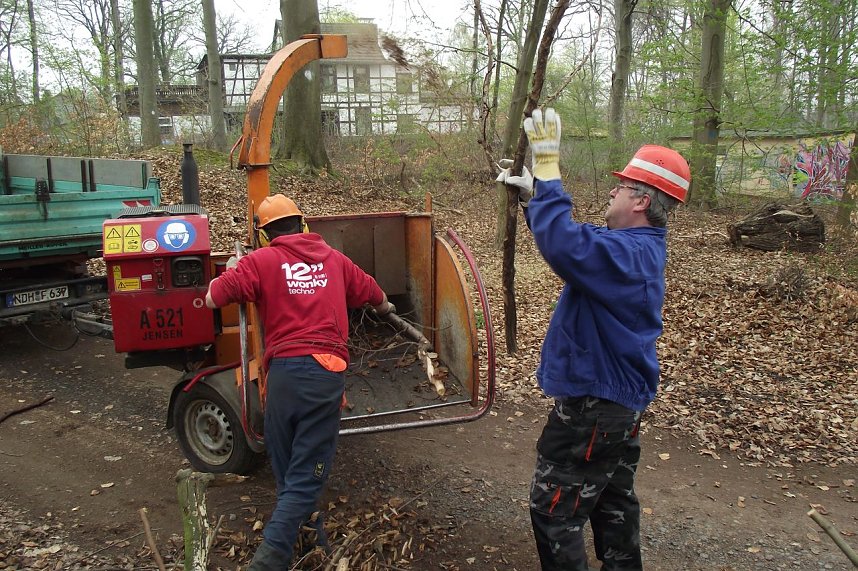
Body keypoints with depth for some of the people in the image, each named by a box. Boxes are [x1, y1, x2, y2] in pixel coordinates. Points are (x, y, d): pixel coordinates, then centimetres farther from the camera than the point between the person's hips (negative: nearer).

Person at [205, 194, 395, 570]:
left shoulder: (261, 260, 5)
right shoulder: (332, 258, 16)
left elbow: (212, 300, 0)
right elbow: (371, 292, 30)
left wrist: (231, 272, 22)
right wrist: (385, 308, 53)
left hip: (284, 370, -1)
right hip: (327, 372, 1)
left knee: (285, 466, 19)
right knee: (306, 475, 2)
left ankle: (297, 530, 32)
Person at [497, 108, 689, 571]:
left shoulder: (628, 254, -27)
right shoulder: (641, 246, 6)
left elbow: (564, 245, -44)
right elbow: (577, 240, 19)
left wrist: (547, 168, -37)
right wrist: (532, 194, 8)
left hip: (594, 406, -11)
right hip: (622, 399, 11)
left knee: (554, 511, 3)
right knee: (615, 501, 25)